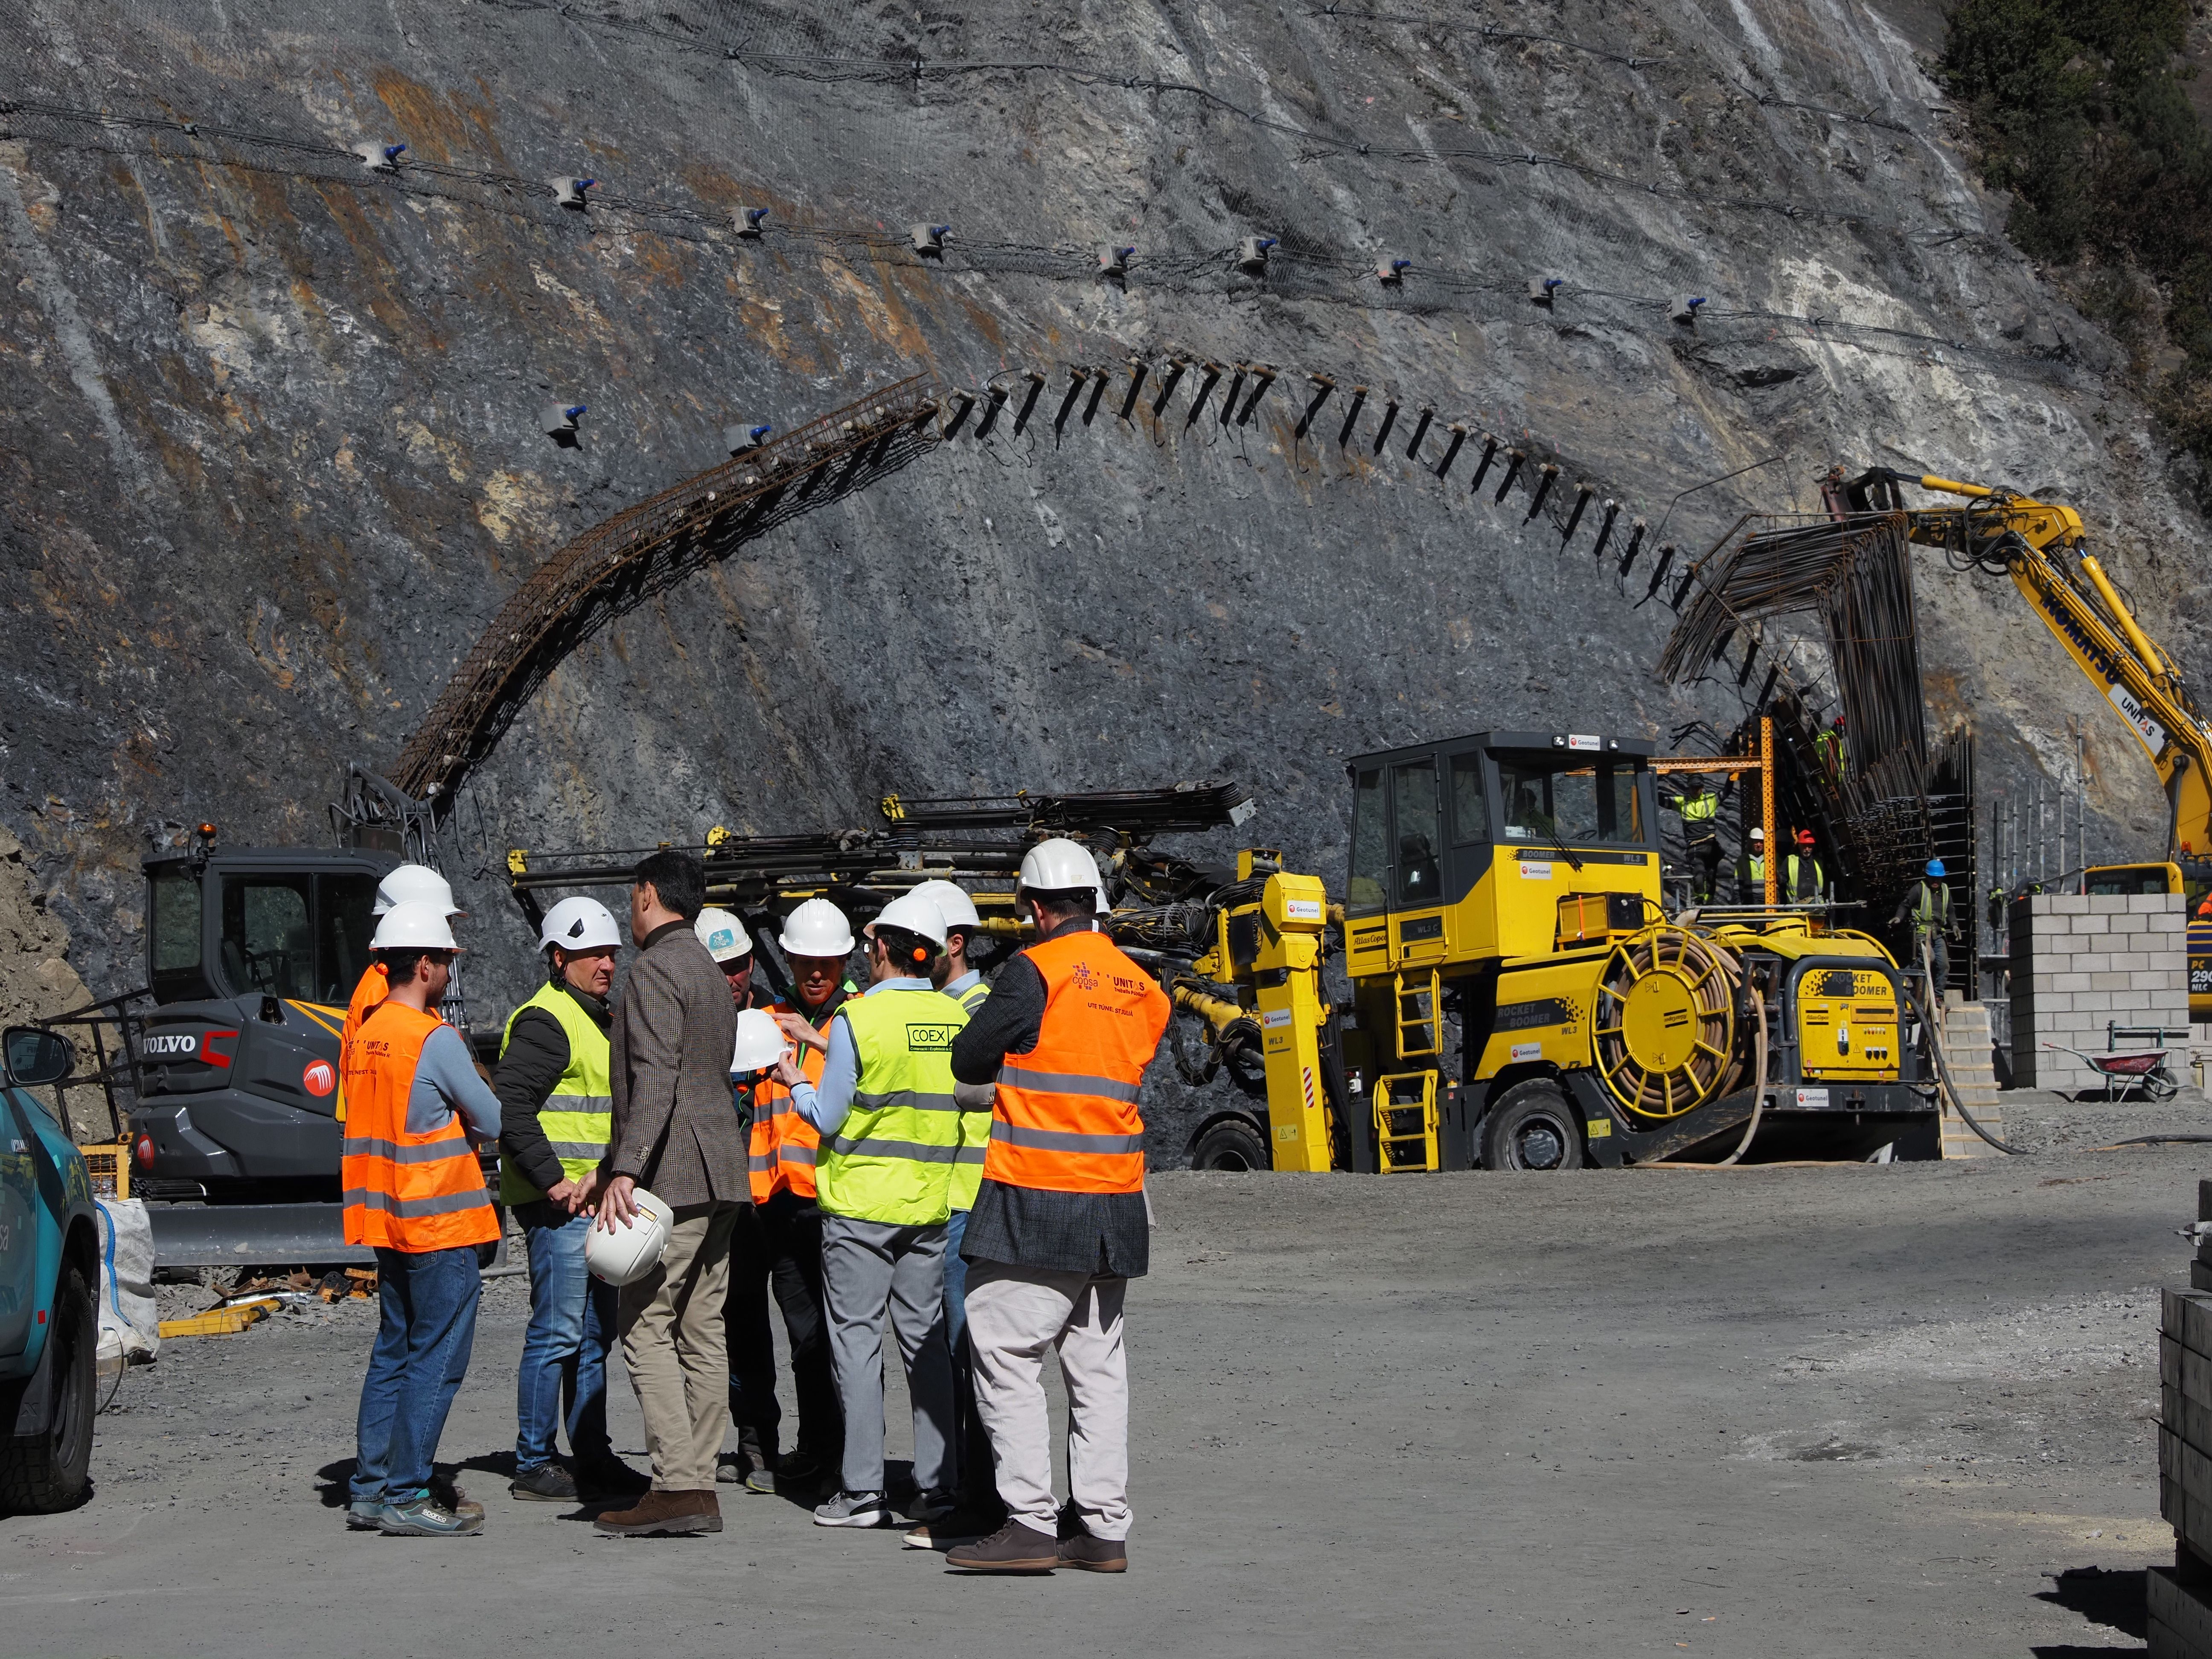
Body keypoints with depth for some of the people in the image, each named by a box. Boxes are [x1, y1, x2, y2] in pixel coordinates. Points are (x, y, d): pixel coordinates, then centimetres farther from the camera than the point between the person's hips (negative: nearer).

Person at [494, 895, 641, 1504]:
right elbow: (509, 1105, -23)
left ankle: (592, 1454, 23)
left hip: (594, 1199, 10)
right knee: (557, 1333, -8)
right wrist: (552, 1179, -23)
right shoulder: (545, 1022, -13)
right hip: (558, 1204, -10)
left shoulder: (599, 1020, 19)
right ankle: (533, 1465, -2)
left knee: (595, 1333, 14)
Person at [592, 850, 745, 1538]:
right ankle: (700, 1485, 8)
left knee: (645, 1327, -9)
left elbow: (656, 1076, -22)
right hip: (718, 1174, 10)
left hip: (671, 1175, -10)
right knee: (701, 1331, 8)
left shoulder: (654, 970, -11)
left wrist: (626, 1171, -29)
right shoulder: (712, 974, 20)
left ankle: (677, 1487, -15)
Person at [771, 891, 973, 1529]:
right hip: (930, 1201, 5)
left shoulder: (858, 1018, -12)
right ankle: (936, 1485, 9)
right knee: (926, 1340, 10)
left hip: (861, 1200, -5)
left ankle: (862, 1491, -1)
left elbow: (828, 1118, -8)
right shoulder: (955, 1017, 2)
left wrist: (794, 1082, 11)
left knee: (857, 1339, 0)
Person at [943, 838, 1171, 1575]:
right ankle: (1102, 1527, 11)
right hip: (1115, 1202, 7)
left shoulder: (1035, 971, -10)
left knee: (1006, 1354, -3)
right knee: (1097, 1363, 11)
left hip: (1038, 1202, -7)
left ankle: (1030, 1521, -8)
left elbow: (969, 1062, -2)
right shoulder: (1139, 986, 11)